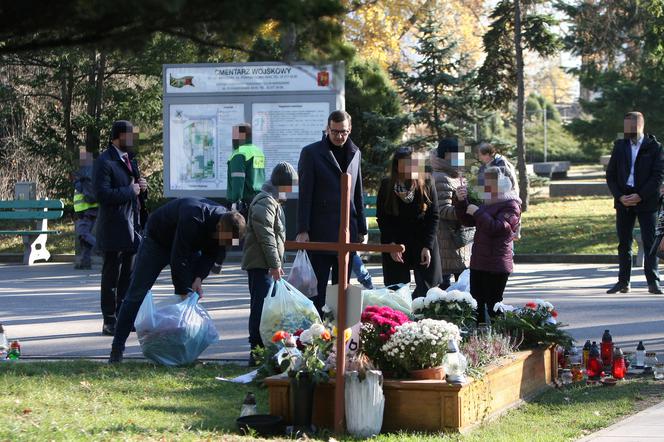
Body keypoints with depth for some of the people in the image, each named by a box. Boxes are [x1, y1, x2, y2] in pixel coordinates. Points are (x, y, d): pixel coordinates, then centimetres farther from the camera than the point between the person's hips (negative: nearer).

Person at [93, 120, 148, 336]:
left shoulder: (130, 159, 17)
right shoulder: (105, 162, -11)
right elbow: (102, 194, -21)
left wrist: (142, 187, 4)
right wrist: (130, 191, -16)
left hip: (132, 227, 8)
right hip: (114, 228, -8)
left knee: (128, 275, 12)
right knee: (111, 276, -2)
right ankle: (109, 322, 2)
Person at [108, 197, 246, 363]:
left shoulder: (226, 221, -19)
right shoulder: (192, 219, -42)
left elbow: (210, 255, -6)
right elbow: (178, 259, -37)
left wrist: (199, 278, -21)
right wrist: (183, 292, -33)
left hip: (187, 246, 6)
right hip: (157, 240, -6)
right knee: (136, 294, -7)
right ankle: (117, 348, -3)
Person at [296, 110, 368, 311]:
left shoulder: (355, 153, 13)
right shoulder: (311, 153, -2)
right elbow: (305, 194, -5)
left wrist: (361, 228, 14)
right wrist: (303, 229, -11)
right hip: (320, 232, -5)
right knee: (318, 287, -2)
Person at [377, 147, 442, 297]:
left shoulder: (426, 185, -3)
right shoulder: (386, 186, -2)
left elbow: (433, 217, -2)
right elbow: (381, 219, 1)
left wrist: (427, 246, -10)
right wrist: (391, 245, -10)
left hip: (422, 243, 0)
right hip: (395, 242, 0)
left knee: (426, 287, -4)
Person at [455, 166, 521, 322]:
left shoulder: (511, 206, -9)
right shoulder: (488, 204, 18)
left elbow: (495, 227, -22)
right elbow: (467, 221, 19)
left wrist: (477, 212, -15)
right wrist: (462, 201, 5)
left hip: (496, 266, -9)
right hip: (478, 263, 9)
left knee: (493, 305, -7)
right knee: (477, 304, 10)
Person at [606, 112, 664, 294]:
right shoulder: (620, 146, 10)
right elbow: (610, 174, 7)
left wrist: (640, 196, -15)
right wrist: (620, 197, -7)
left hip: (646, 201, -3)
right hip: (623, 202, 4)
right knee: (624, 243, 6)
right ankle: (623, 282, 10)